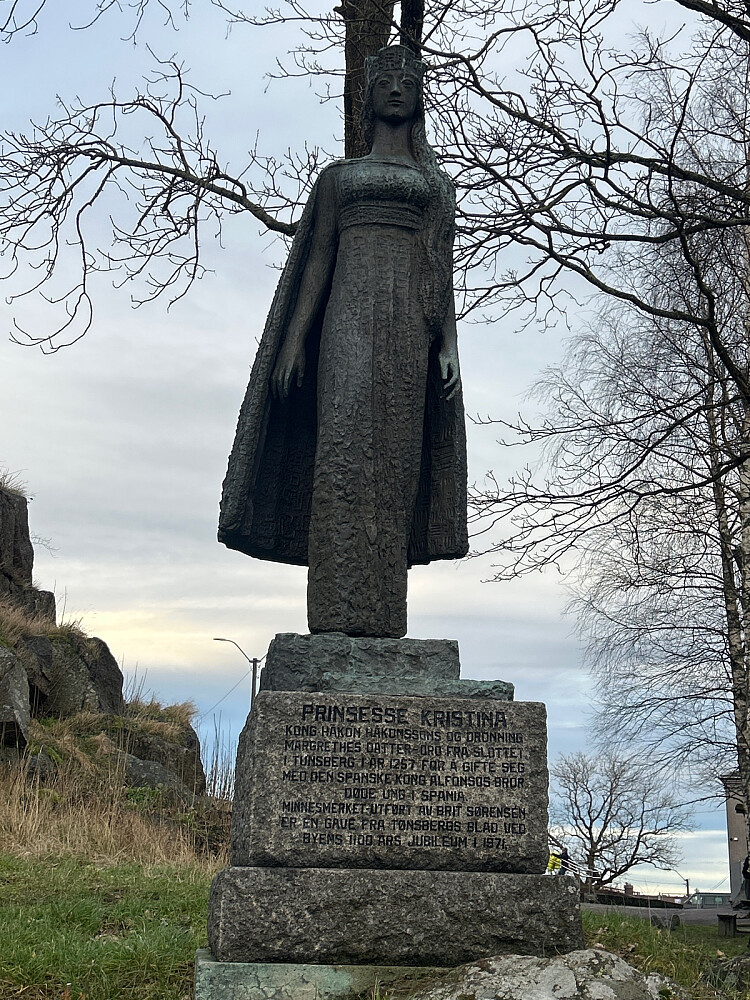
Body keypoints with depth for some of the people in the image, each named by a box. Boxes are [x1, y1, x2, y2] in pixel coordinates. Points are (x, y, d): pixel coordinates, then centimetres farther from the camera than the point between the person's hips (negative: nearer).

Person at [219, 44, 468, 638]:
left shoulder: (436, 184, 24)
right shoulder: (339, 176, 22)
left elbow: (444, 271, 15)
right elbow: (317, 262, 13)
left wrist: (448, 346, 1)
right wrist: (294, 342, 1)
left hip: (410, 328, 1)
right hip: (350, 315, -1)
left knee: (395, 458, -8)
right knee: (344, 444, -19)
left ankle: (382, 620, -11)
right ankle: (338, 615, -24)